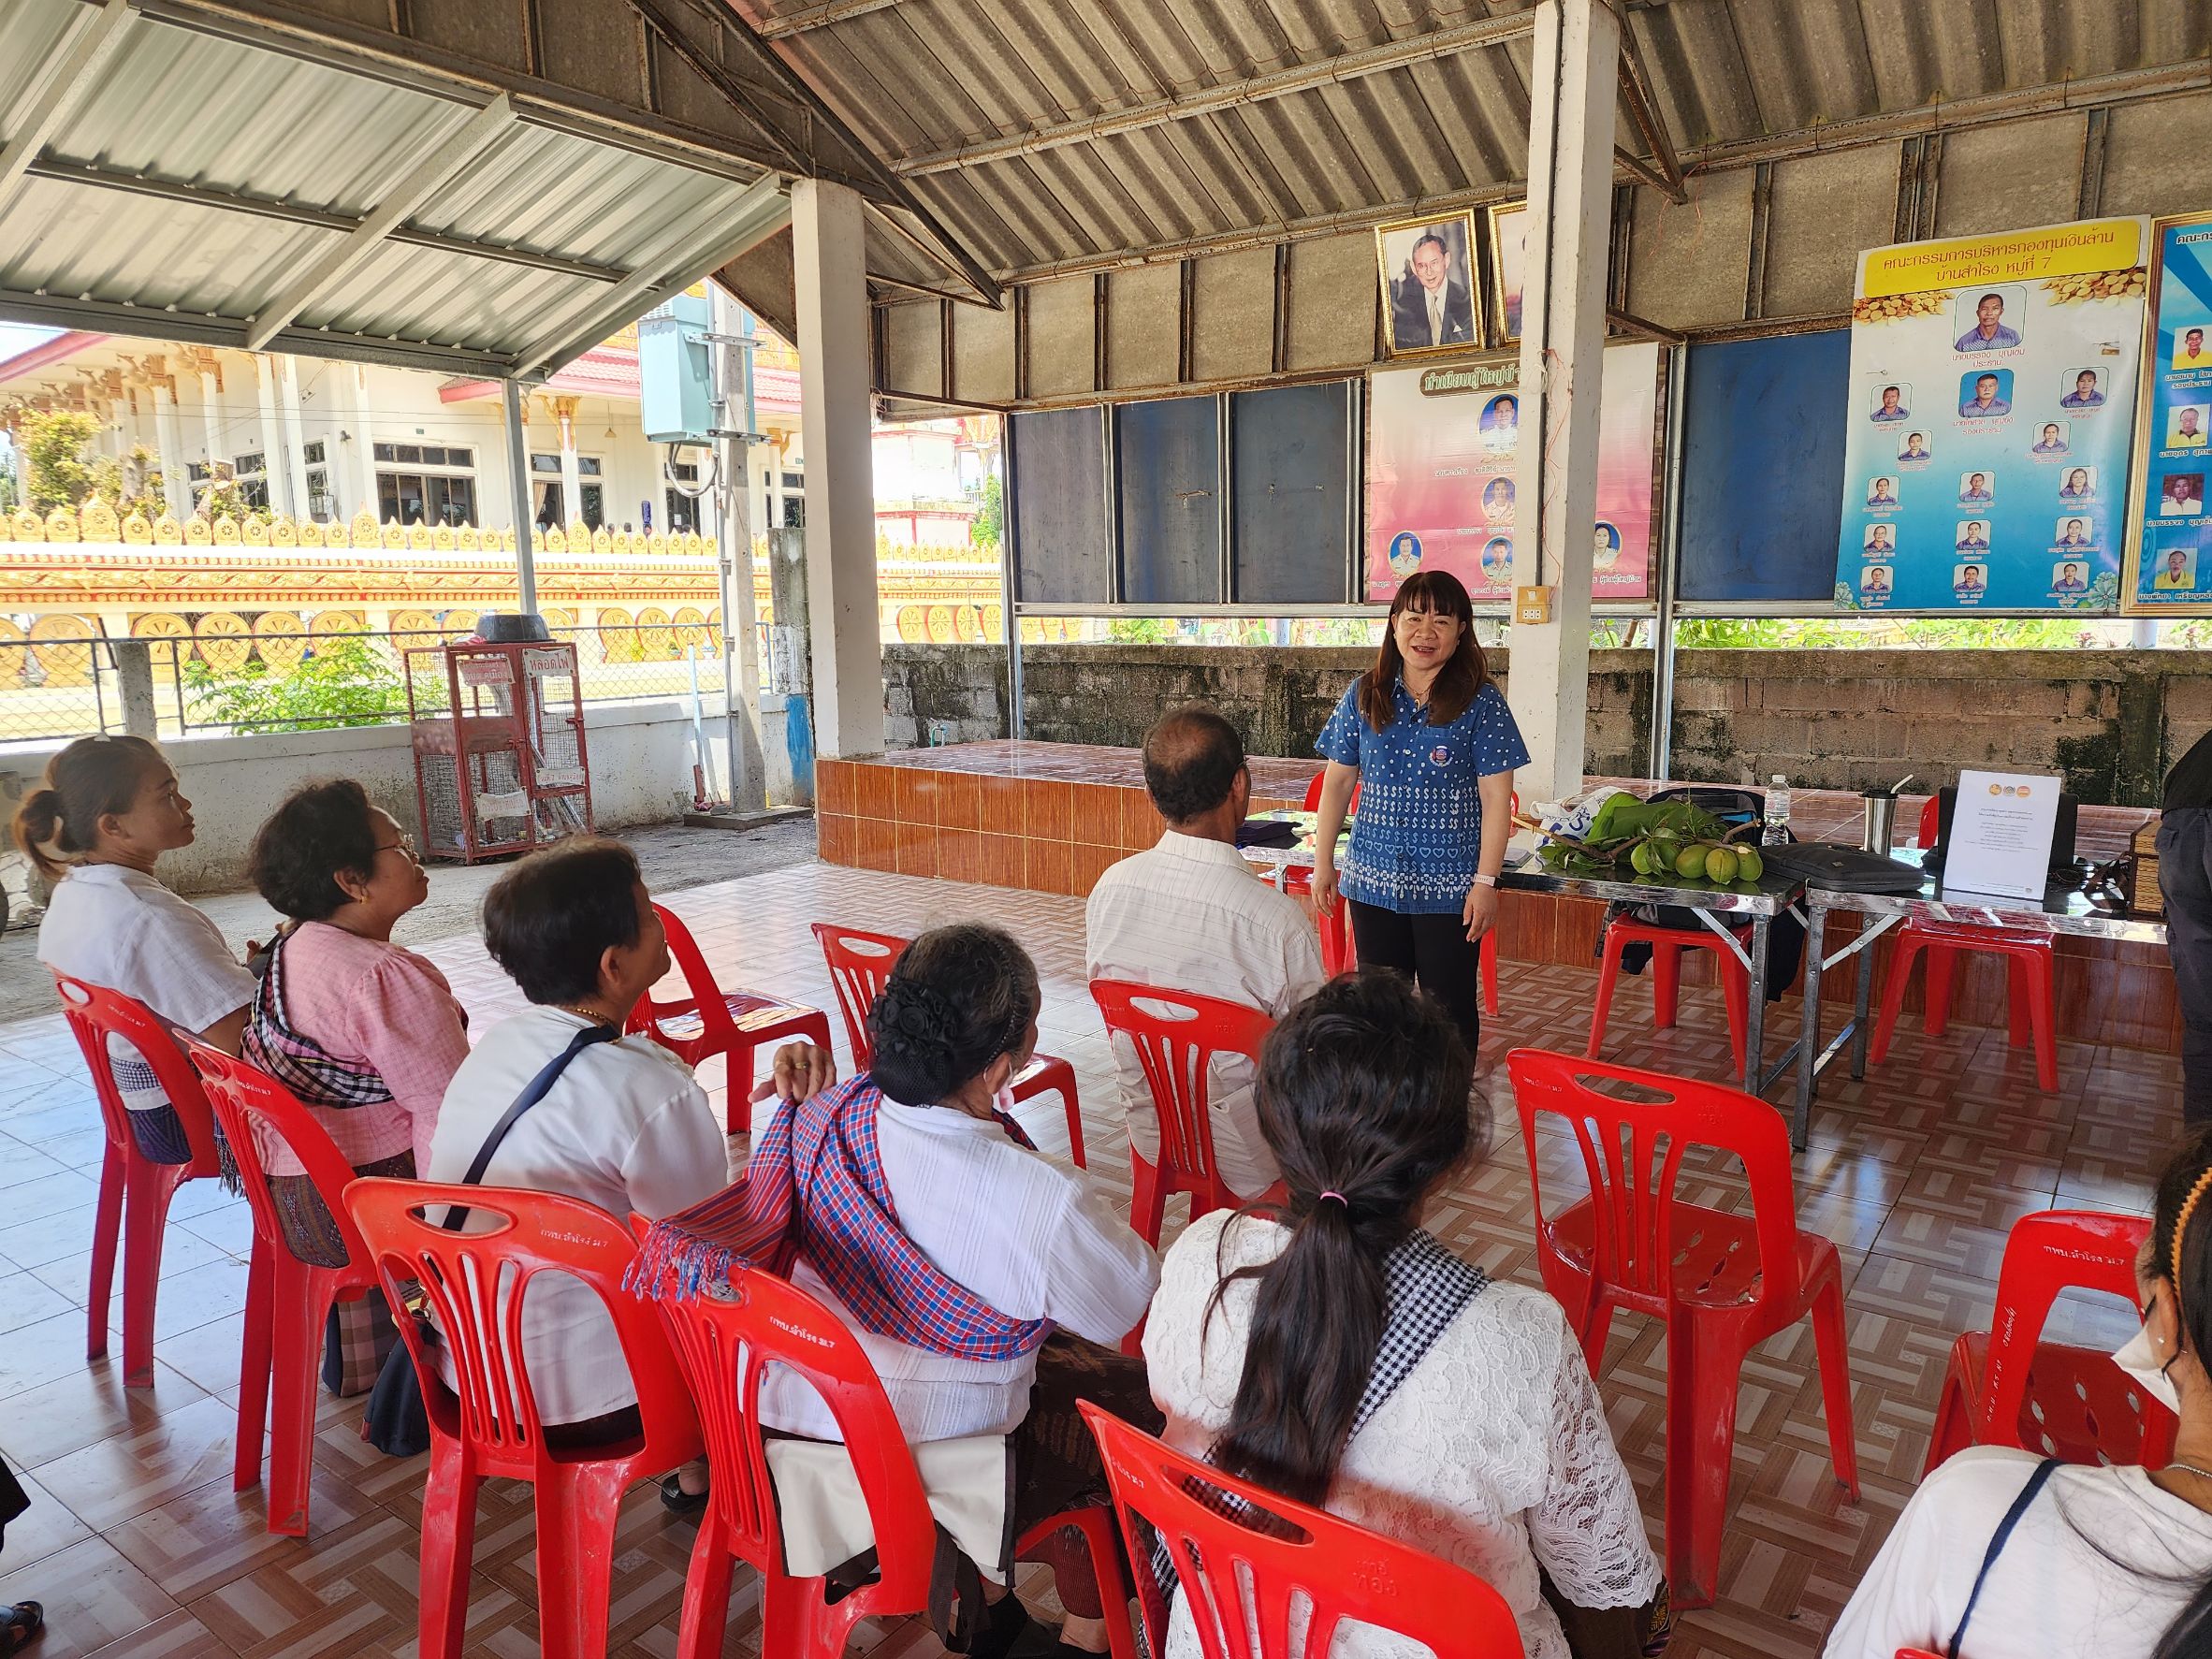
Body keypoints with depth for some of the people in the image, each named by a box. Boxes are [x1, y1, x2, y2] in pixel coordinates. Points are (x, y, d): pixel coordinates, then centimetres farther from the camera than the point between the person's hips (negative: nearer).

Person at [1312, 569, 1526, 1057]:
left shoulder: (1481, 702, -6)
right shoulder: (1363, 696, 2)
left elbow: (1496, 798, -8)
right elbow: (1338, 782, 8)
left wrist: (1486, 880, -12)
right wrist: (1323, 861, 6)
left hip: (1449, 887, -3)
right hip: (1372, 880, 3)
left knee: (1449, 1005, 7)